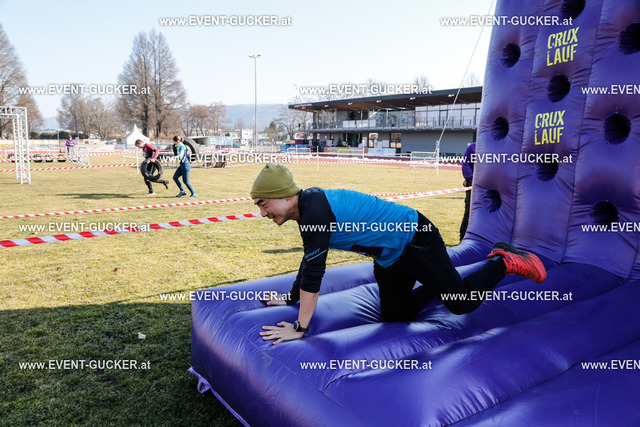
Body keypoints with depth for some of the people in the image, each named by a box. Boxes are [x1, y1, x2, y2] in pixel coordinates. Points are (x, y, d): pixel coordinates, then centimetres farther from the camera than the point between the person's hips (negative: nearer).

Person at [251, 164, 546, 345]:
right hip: (390, 258, 9)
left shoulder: (315, 209, -30)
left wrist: (300, 328, -26)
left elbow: (314, 271, -32)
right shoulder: (307, 207, 0)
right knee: (395, 316, 16)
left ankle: (505, 261, 22)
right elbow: (310, 263, 13)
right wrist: (292, 297, 17)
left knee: (461, 303, 2)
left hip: (416, 240, -9)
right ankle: (436, 285, 35)